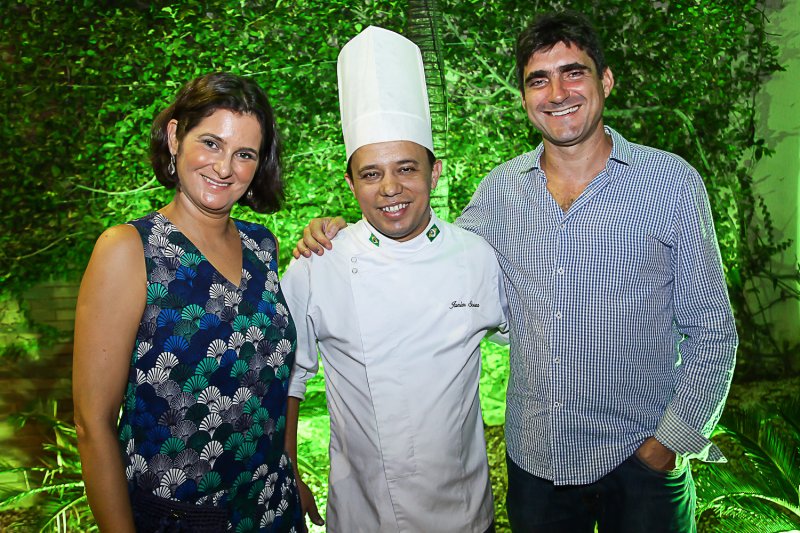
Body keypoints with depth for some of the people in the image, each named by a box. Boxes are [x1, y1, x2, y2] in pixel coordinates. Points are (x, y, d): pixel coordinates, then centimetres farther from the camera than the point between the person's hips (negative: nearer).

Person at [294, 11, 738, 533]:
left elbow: (712, 332, -3)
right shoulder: (500, 188, -1)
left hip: (641, 457, -2)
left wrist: (674, 439, -8)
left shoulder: (672, 182, -7)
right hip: (534, 454, 3)